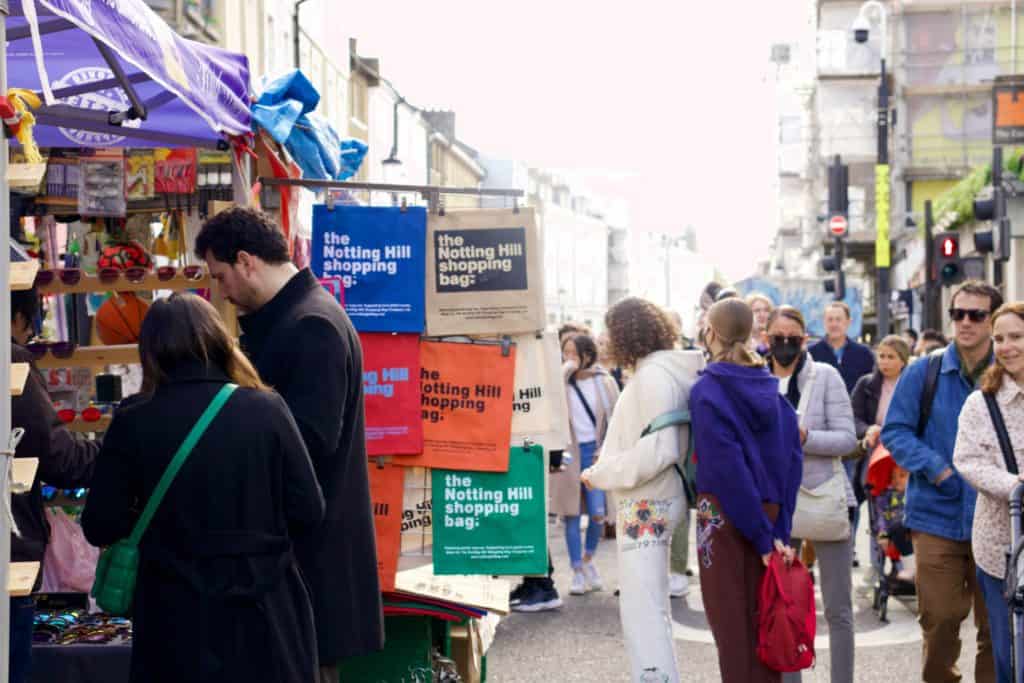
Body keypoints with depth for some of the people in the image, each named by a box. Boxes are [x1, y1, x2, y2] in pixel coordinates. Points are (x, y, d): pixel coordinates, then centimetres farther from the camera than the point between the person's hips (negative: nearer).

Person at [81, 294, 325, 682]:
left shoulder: (133, 422, -8)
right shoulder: (265, 409, -7)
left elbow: (101, 527, -3)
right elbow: (308, 512, -4)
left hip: (178, 615, 0)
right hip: (262, 609, 0)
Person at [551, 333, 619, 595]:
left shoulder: (603, 382, 3)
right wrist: (566, 370, -17)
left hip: (594, 451, 0)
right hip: (567, 453, 0)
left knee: (597, 514, -4)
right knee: (571, 515, 2)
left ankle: (588, 558, 24)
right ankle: (578, 572, 11)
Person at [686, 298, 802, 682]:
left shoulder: (708, 391, -12)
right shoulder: (770, 388, 5)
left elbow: (727, 467, -19)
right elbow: (792, 460, 0)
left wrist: (763, 535, -16)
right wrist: (778, 531, -1)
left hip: (724, 514, -6)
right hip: (770, 512, 6)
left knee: (731, 621, 2)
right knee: (762, 618, 13)